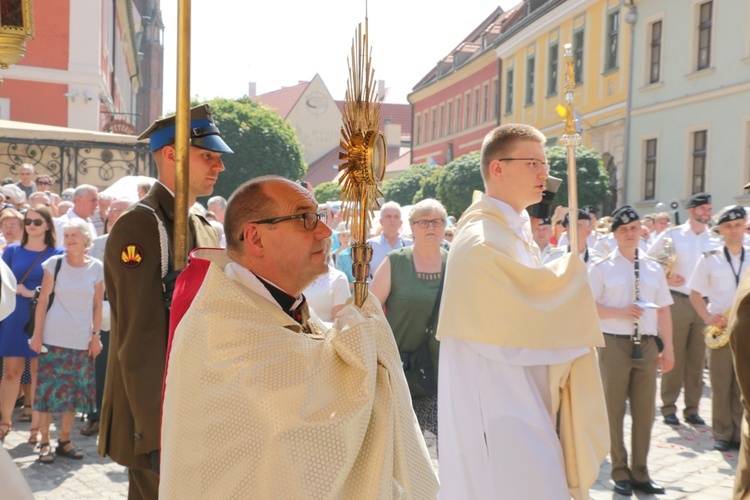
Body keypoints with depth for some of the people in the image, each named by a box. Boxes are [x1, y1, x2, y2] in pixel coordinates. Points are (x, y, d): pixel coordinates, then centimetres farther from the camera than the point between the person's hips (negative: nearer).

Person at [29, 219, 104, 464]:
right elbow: (43, 300, -1)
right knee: (49, 388, 0)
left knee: (75, 391, 7)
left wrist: (96, 335, 2)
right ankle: (44, 442, 10)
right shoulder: (54, 263, -2)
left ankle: (64, 440, 19)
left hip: (82, 340, 2)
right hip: (54, 337, -2)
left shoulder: (97, 268, 1)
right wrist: (37, 334, -4)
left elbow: (97, 306, 5)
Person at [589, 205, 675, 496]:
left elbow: (663, 311, 11)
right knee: (614, 410, 3)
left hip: (647, 346, 4)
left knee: (645, 411, 8)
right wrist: (621, 312, -17)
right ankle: (620, 473, 16)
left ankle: (640, 474, 20)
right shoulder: (602, 268, -1)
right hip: (614, 345, -4)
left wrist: (668, 348, 7)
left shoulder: (654, 269, 11)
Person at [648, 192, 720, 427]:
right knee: (674, 357, 1)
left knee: (698, 359, 7)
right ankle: (668, 408, 11)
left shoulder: (715, 239, 8)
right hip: (678, 302, -3)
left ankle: (692, 409, 17)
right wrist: (665, 278, -11)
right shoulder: (672, 235, 0)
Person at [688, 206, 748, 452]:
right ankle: (722, 434, 13)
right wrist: (708, 317, -9)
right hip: (720, 329, -1)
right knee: (721, 385, 3)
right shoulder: (709, 259, 3)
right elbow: (695, 293, 5)